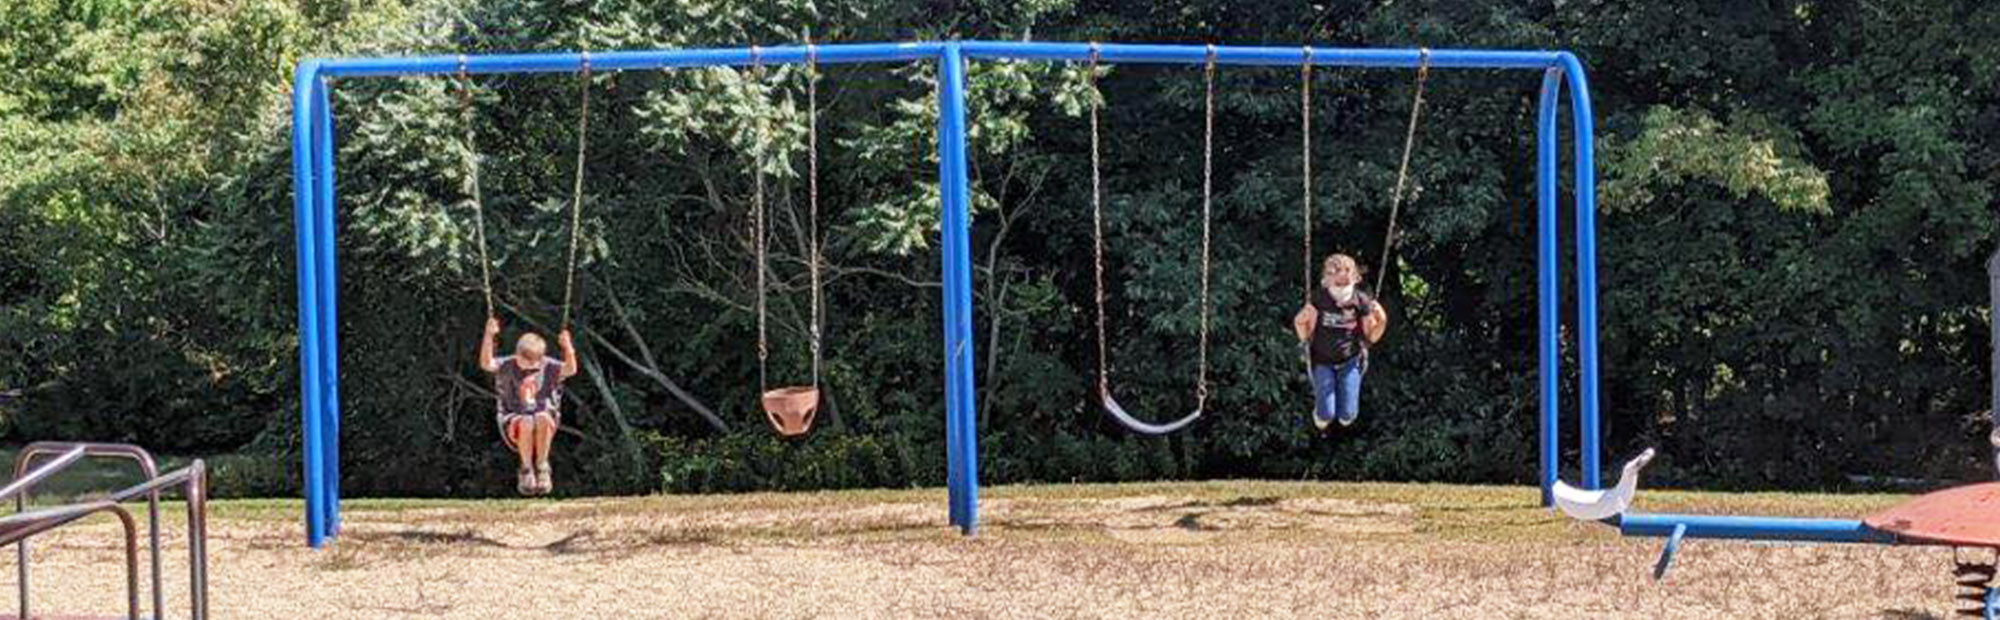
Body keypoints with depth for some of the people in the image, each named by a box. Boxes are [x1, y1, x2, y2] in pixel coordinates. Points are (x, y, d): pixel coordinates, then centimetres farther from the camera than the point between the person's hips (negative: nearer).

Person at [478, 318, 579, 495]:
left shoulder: (549, 367, 4)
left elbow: (571, 369, -13)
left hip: (545, 419, 1)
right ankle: (526, 468, -22)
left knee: (543, 418, -36)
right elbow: (486, 364, -14)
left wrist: (567, 347, -29)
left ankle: (542, 465, -22)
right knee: (526, 422, -37)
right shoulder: (507, 367, 3)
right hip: (513, 421, -1)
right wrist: (489, 337, -25)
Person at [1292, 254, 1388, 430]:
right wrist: (1301, 323, -26)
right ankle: (1320, 414, 31)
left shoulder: (1362, 302, -16)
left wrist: (1381, 322, -23)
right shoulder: (1319, 300, -19)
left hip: (1350, 361, 1)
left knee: (1347, 416, -6)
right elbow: (1305, 335, -7)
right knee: (1326, 416, -10)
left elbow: (1371, 337, -7)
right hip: (1322, 361, -1)